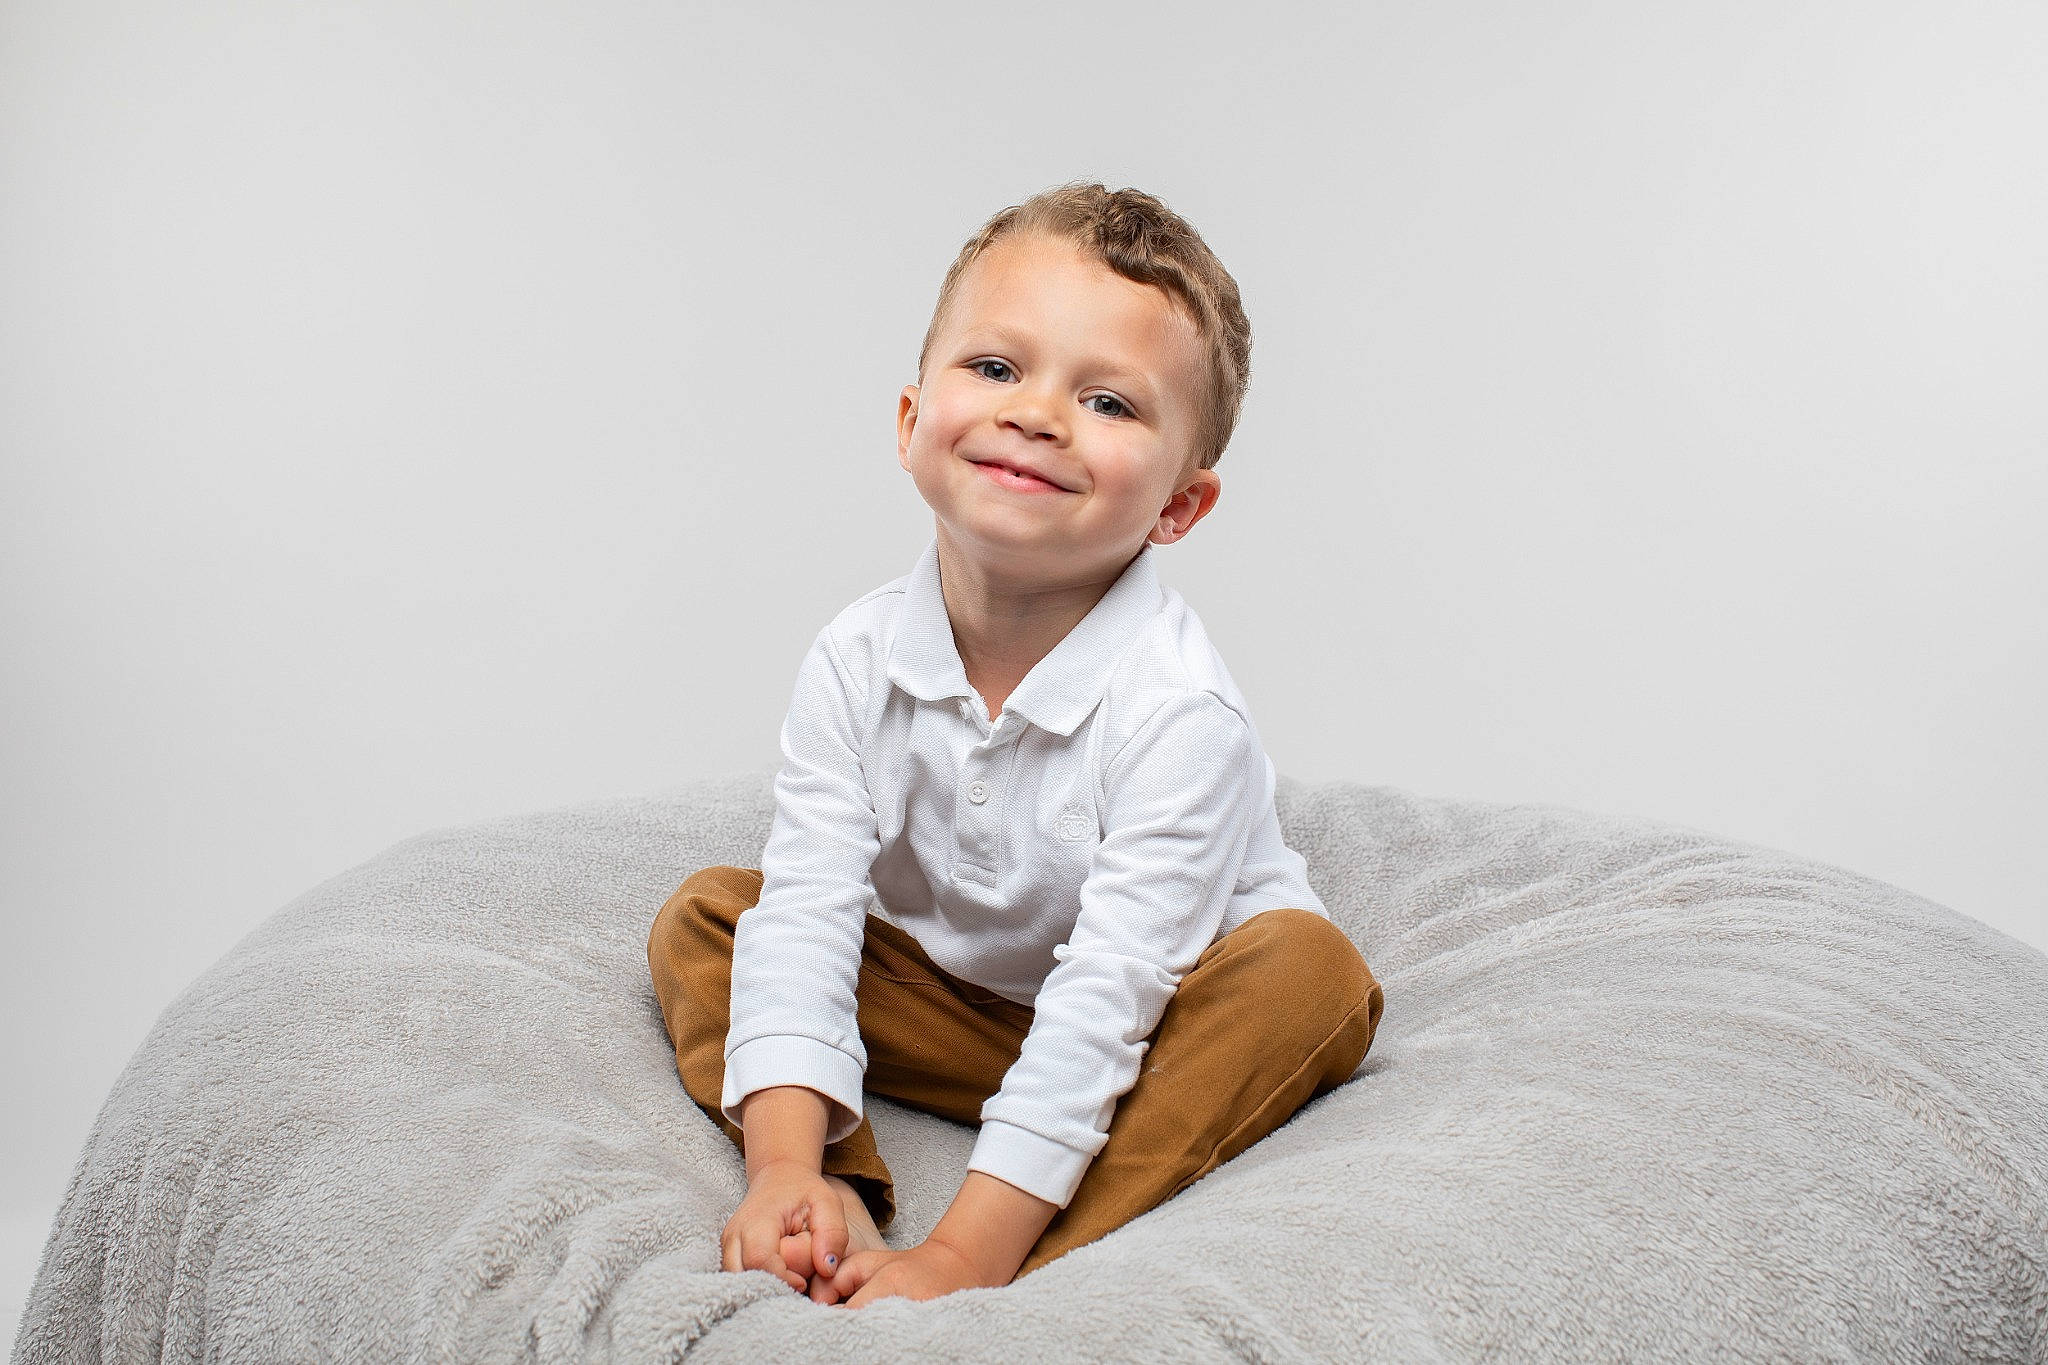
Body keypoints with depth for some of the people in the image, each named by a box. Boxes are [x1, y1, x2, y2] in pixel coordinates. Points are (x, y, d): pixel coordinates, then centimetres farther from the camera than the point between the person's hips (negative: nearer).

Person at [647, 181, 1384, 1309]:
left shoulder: (1176, 706, -31)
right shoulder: (856, 662, -17)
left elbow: (1110, 992, -34)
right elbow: (806, 909, -20)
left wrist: (966, 1255, -38)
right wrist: (786, 1165, -34)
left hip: (1169, 1016, -3)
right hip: (943, 992, 4)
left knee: (1309, 972, -31)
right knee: (699, 920, -7)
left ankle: (1027, 1265, -35)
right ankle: (842, 1197, -25)